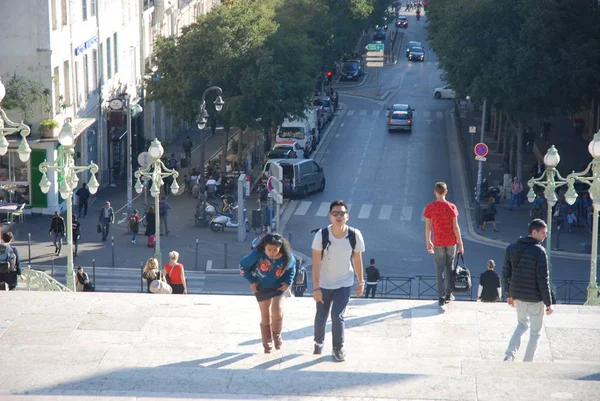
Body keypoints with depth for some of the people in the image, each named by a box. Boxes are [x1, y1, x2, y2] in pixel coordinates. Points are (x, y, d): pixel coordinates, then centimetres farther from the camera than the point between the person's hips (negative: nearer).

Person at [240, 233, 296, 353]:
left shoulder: (287, 258, -23)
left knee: (277, 311, -19)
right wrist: (252, 281, -10)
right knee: (265, 316, 9)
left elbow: (292, 268, 2)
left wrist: (288, 282, -8)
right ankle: (267, 344, 25)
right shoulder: (257, 255, -28)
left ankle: (277, 335, 9)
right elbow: (243, 265, -11)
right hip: (262, 288, 0)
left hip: (279, 287, 0)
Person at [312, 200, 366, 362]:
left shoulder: (355, 235, -18)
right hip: (324, 284, 0)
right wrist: (316, 288, -20)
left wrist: (361, 282, 3)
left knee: (338, 315, -7)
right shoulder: (321, 235, -22)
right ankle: (318, 342, 42)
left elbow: (357, 259, -3)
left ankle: (338, 347, 14)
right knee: (321, 315, 16)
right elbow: (316, 263, -19)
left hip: (344, 283, 0)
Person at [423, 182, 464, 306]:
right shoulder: (451, 207, -10)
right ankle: (448, 294, 21)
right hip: (451, 241, 0)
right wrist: (460, 244, -4)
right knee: (449, 267, 15)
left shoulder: (430, 207, -9)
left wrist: (428, 242, 7)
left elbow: (427, 227, -5)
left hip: (438, 242, 0)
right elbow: (455, 227, -10)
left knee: (440, 269, 6)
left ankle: (441, 297, 3)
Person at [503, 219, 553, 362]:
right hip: (534, 298, -6)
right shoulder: (539, 251, -19)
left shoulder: (512, 248, 0)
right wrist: (548, 303, -11)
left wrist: (509, 294, 17)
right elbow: (543, 280, -19)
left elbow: (505, 274, 6)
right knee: (535, 332, 12)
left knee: (522, 324, 25)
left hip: (517, 295, 6)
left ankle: (509, 356, 9)